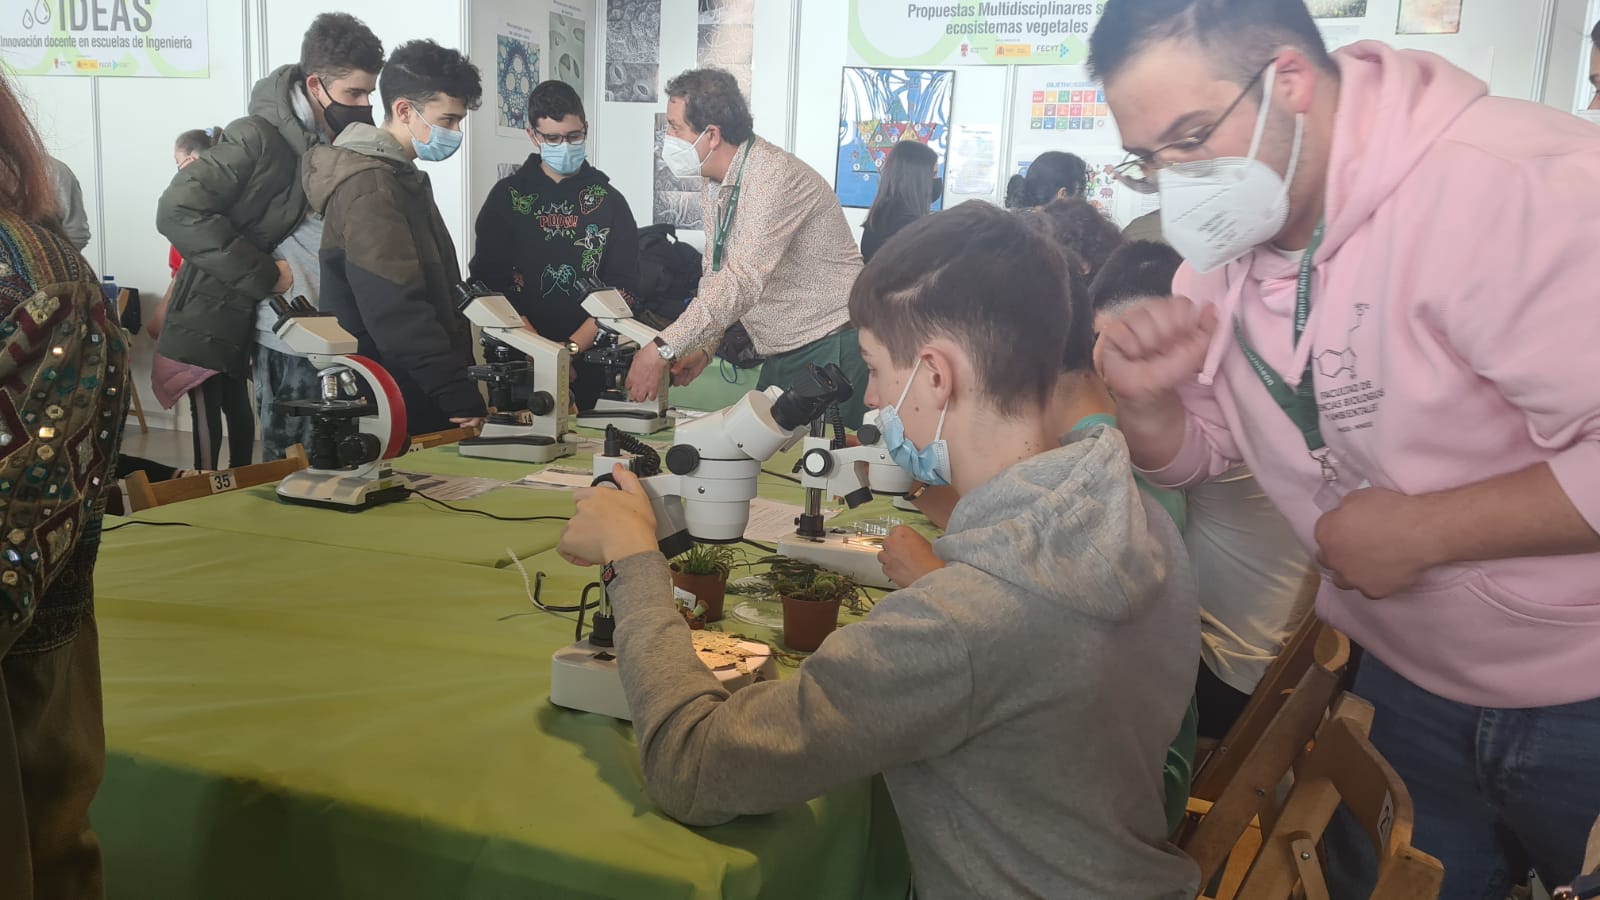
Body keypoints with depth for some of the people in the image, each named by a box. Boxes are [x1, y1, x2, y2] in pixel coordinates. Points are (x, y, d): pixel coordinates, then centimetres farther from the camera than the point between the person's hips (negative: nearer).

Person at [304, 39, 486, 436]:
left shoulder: (400, 176, 14)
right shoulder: (370, 187, -17)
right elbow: (398, 312, -25)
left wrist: (461, 384, 14)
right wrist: (462, 399, -23)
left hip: (419, 400, 9)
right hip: (397, 413, -9)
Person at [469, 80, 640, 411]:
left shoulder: (610, 201, 6)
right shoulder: (507, 196, 5)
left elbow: (622, 288, -2)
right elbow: (490, 282, -4)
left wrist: (571, 347, -16)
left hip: (591, 364, 0)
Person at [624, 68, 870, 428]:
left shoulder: (773, 176, -21)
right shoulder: (713, 189, 9)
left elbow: (743, 282, -30)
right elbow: (716, 277, 16)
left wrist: (663, 351, -31)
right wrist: (702, 349, 1)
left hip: (830, 351, -9)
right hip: (783, 355, 9)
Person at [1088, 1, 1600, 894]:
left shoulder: (1517, 183, -27)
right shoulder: (1228, 242, -2)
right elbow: (1196, 454, 6)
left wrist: (1421, 530, -25)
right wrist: (1146, 399, -14)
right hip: (1409, 683, 7)